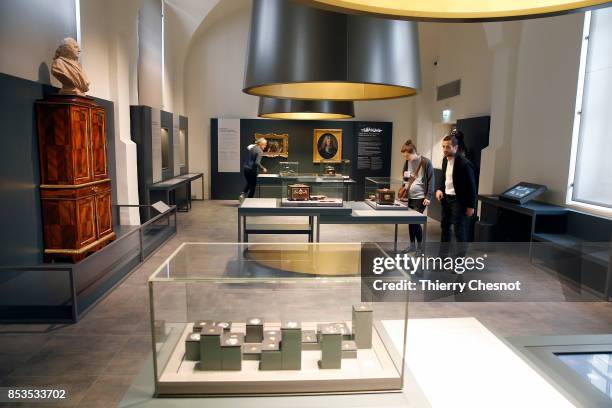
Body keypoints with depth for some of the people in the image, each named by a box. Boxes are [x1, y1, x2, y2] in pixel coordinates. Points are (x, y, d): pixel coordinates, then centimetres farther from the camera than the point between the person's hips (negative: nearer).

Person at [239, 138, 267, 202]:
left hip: (245, 168, 7)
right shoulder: (259, 151, -15)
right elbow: (257, 163, -23)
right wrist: (263, 168, -12)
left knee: (249, 183, 26)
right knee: (253, 186, 8)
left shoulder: (251, 147, 9)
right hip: (252, 170, -7)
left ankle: (243, 194, 6)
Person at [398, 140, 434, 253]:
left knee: (415, 220, -7)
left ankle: (420, 246, 9)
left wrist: (428, 197, -13)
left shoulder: (426, 162, -11)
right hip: (410, 197, 6)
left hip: (420, 197, -6)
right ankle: (412, 245, 22)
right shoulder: (407, 162, 7)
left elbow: (431, 180, -10)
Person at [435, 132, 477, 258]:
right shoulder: (445, 160, 4)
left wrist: (471, 206, -14)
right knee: (445, 226, 17)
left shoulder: (464, 163, -19)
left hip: (458, 200, -8)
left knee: (459, 230, -3)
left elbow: (471, 185, -15)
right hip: (446, 198, 8)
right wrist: (439, 189, -2)